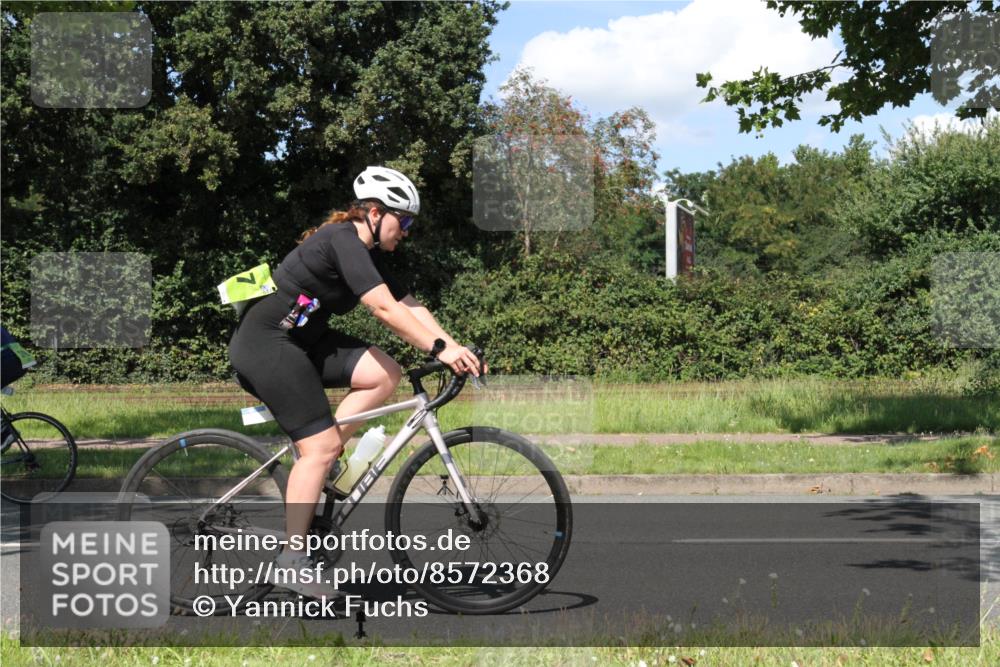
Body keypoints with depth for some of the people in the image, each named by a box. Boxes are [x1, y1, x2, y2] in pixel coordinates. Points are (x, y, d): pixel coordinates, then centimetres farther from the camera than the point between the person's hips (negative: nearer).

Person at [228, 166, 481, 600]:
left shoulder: (366, 254, 12)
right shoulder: (343, 240, -18)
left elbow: (410, 307, 9)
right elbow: (385, 309, -27)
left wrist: (455, 347, -3)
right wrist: (440, 350, -28)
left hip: (301, 340, 9)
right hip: (266, 342, -9)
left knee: (385, 374, -4)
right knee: (321, 445, -13)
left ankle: (316, 461, 1)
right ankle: (292, 561, -9)